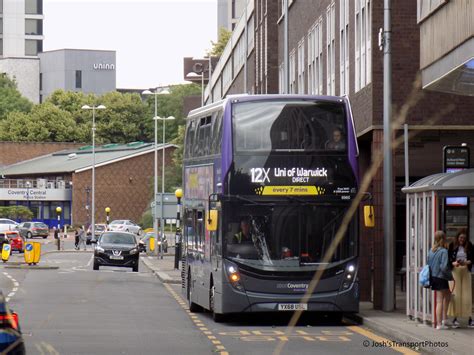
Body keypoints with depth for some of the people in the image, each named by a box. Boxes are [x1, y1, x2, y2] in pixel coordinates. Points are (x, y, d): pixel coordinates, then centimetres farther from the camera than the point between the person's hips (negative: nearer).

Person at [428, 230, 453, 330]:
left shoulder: (431, 251, 5)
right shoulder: (444, 251, -17)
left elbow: (428, 264, 11)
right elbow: (444, 267, -22)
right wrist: (450, 275, -8)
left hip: (433, 276, 7)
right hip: (441, 278, -7)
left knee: (448, 295, 24)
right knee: (440, 301, 0)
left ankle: (444, 319, 22)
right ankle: (439, 324, 4)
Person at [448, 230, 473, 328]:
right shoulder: (452, 246, 0)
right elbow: (448, 259, 0)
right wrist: (453, 263, -19)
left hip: (466, 271, 2)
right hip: (455, 271, -2)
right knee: (456, 294, -5)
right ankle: (455, 318, -1)